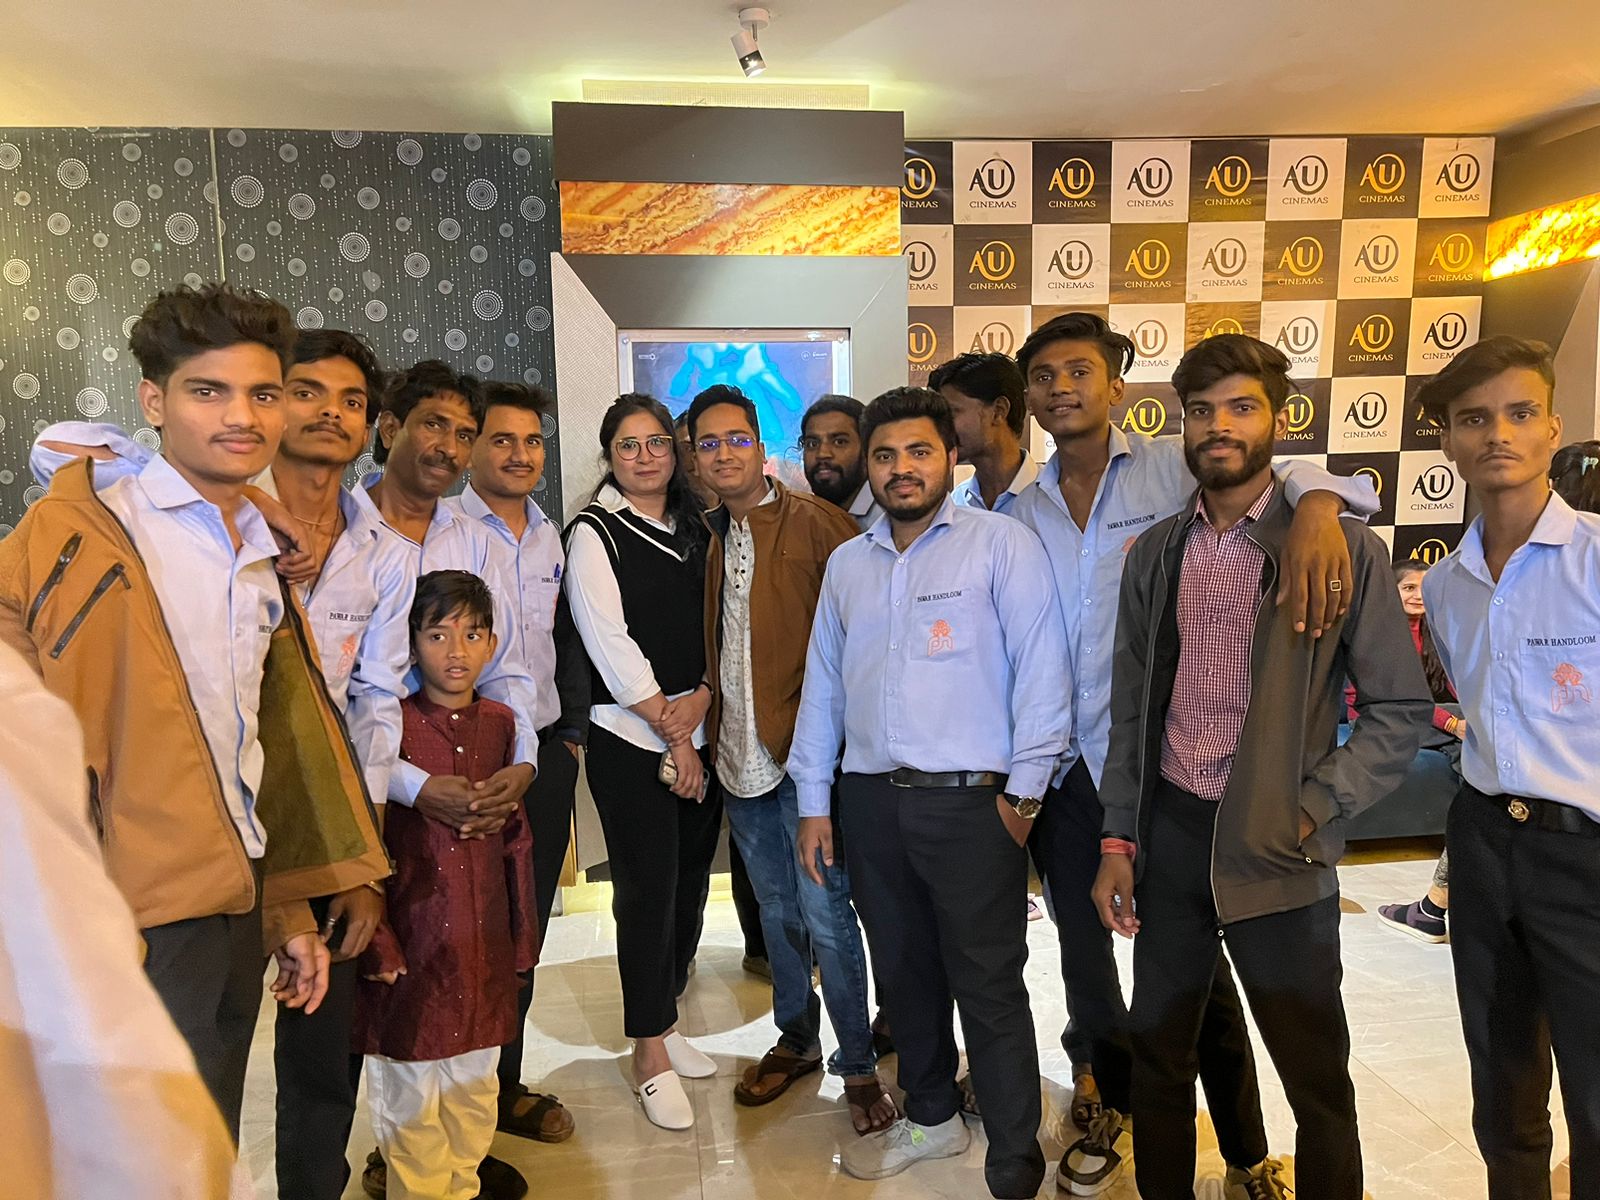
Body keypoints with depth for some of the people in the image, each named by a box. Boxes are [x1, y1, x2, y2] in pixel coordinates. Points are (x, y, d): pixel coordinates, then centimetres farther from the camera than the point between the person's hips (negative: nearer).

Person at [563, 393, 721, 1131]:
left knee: (691, 879, 11)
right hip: (630, 739, -5)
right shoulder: (594, 533, -4)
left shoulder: (696, 528, 11)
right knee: (647, 888, -1)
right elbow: (610, 643, -11)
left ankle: (663, 1020, 30)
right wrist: (670, 733, -11)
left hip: (700, 731, 5)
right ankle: (651, 1057, 14)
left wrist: (702, 698, -10)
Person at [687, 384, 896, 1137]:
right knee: (776, 908, 18)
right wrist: (714, 726, 10)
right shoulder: (713, 539, 11)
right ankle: (796, 1039, 35)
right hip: (740, 755, 7)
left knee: (824, 912, -1)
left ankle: (858, 1066, 17)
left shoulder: (815, 523, -10)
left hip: (804, 750, -6)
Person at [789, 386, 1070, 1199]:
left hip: (972, 800, -5)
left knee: (988, 986, 4)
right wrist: (813, 801, 10)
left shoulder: (1002, 543, -3)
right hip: (870, 799, 5)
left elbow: (1041, 668, -8)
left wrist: (1023, 789, -10)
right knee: (903, 971, 17)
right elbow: (822, 683, 13)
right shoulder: (847, 563, 13)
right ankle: (931, 1115, 38)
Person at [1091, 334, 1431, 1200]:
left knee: (1317, 1076, 11)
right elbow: (1130, 708, 8)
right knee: (1158, 1055, 17)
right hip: (1169, 833, 4)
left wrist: (1314, 809, -13)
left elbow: (1401, 709, -3)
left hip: (1275, 849, -3)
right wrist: (1119, 840, 6)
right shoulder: (1154, 552, 5)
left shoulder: (1345, 548, -6)